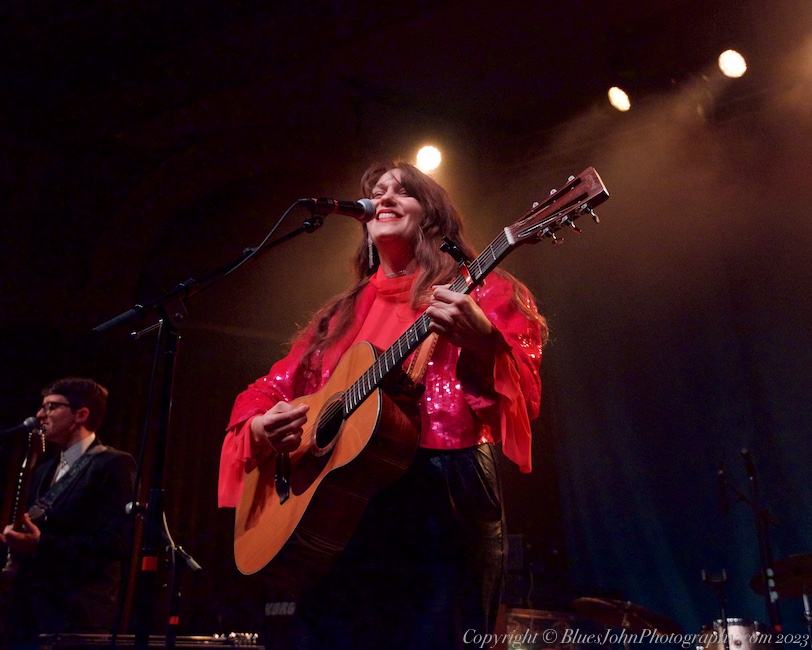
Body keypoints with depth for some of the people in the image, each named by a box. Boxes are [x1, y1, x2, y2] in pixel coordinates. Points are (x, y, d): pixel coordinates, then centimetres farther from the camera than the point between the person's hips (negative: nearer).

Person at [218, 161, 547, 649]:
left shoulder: (479, 290, 5)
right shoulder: (340, 316, 20)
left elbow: (525, 395, -7)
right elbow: (270, 388, 21)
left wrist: (481, 342, -28)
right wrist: (259, 427, -2)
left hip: (443, 498, -4)